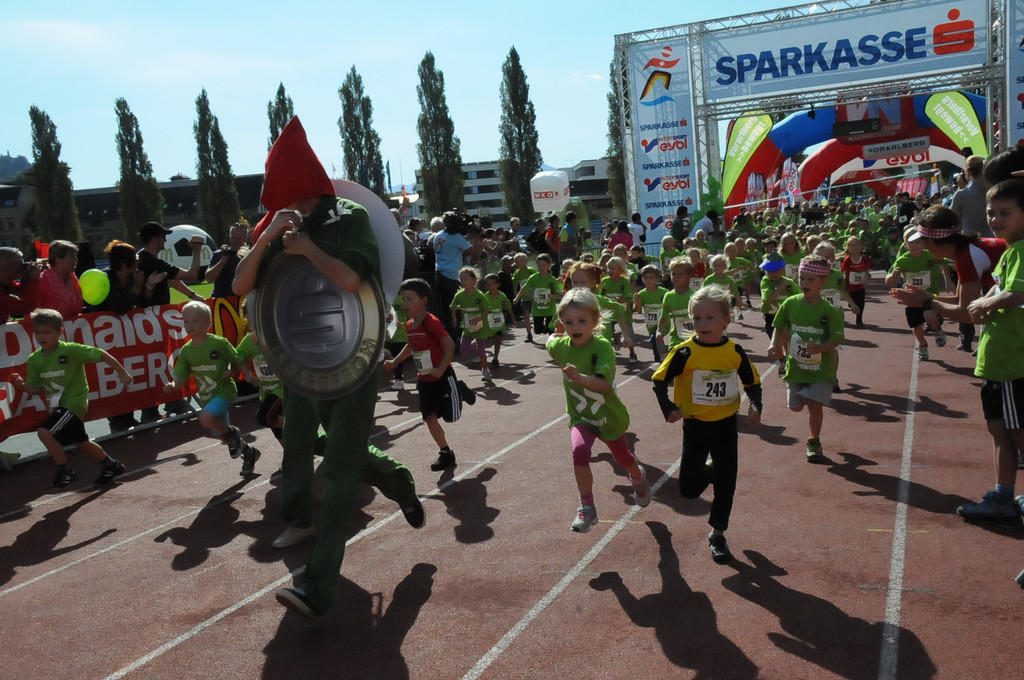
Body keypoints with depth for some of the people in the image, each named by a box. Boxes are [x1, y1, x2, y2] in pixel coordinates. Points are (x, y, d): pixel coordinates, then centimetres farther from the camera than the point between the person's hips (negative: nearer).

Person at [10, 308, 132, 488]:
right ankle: (111, 466, 40)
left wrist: (122, 373, -15)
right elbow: (37, 388, 5)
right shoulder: (34, 359, 0)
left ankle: (65, 470, -3)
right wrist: (23, 385, -16)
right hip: (57, 406, 7)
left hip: (74, 402, -7)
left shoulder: (71, 350, -18)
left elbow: (101, 355, -15)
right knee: (82, 442, 20)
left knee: (45, 432, -22)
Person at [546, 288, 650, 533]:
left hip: (609, 414, -2)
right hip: (580, 416, 2)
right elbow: (551, 341, 16)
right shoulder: (561, 347, -12)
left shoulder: (602, 346, -26)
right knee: (580, 450, -28)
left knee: (623, 458, 21)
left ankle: (639, 479, 58)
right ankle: (587, 508, -14)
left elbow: (605, 383, -41)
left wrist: (580, 377, -54)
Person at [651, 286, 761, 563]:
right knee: (689, 488, 3)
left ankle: (717, 534, 24)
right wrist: (668, 410, -19)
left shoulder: (735, 351, -7)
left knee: (726, 483, 6)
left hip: (726, 425, 1)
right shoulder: (685, 352, -15)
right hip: (695, 425, -1)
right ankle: (710, 472, 37)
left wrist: (755, 406, -9)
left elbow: (752, 382, 7)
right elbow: (659, 380, -8)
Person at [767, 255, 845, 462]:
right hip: (795, 365, 3)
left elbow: (836, 339, -14)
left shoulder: (829, 311, -13)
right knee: (795, 406, 7)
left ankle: (814, 442, 15)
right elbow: (780, 327, 7)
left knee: (814, 404, -7)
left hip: (821, 367, -3)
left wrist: (818, 348, -31)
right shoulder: (790, 303, -4)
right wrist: (774, 345, -10)